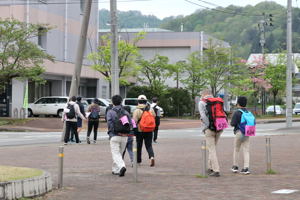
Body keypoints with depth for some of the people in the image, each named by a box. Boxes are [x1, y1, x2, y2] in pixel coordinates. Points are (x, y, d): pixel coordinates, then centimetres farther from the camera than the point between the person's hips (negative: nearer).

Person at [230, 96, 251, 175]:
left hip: (239, 132, -4)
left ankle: (235, 167, 20)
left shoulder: (237, 113, -10)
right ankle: (246, 168, -6)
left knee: (236, 150, 13)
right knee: (246, 150, 3)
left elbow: (233, 123, -15)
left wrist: (231, 122, 7)